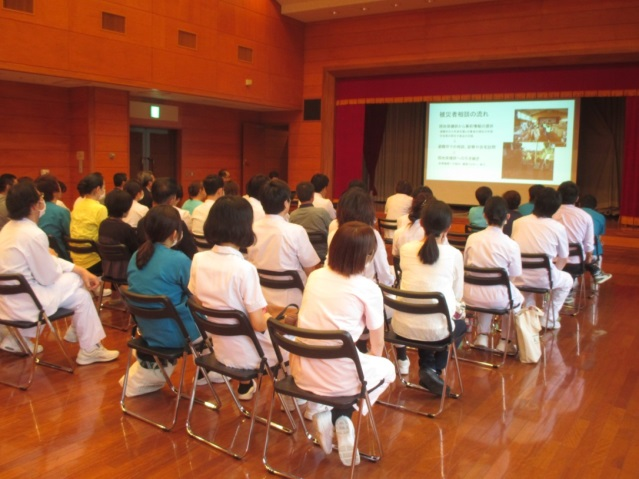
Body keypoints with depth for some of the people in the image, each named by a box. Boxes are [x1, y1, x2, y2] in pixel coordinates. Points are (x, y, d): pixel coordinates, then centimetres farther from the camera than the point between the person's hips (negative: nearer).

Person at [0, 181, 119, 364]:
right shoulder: (33, 234, -25)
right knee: (81, 295, 2)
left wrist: (81, 270, 4)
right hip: (24, 301, -9)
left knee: (77, 278, 15)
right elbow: (48, 277, -18)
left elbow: (46, 260, 9)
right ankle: (89, 350, 13)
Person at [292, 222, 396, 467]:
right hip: (340, 377, -4)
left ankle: (323, 413, 15)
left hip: (303, 372, 4)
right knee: (386, 367, 26)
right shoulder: (368, 288, -9)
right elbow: (377, 347, 2)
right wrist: (371, 359, 25)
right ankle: (342, 417, 7)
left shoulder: (314, 276, 5)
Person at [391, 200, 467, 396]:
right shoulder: (454, 255, -6)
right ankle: (434, 369, 15)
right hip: (436, 329, -2)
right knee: (460, 325, 33)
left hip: (402, 326, 3)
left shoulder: (405, 249, 0)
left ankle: (426, 368, 27)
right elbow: (458, 294, 6)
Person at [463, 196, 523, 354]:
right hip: (497, 299, -3)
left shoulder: (472, 238, -6)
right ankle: (505, 342, 33)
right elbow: (514, 274, -5)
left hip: (470, 296, 3)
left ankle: (482, 336, 33)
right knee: (518, 299, 31)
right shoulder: (511, 245, -15)